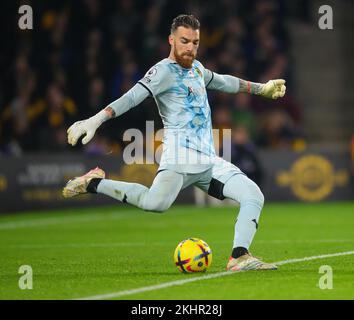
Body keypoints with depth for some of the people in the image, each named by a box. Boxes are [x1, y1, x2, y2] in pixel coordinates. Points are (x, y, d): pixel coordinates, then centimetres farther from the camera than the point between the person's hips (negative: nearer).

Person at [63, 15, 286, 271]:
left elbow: (221, 81, 42)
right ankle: (94, 183, -14)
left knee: (254, 196, -5)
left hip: (210, 161, 9)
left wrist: (261, 88, 53)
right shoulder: (164, 71, -5)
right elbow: (132, 97, -20)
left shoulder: (196, 67, 21)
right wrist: (96, 120, -35)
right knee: (156, 203, -34)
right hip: (180, 156, -8)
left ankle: (239, 257, -9)